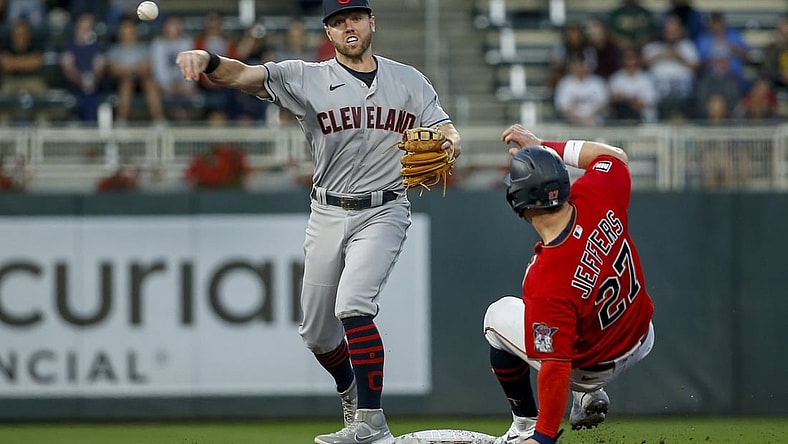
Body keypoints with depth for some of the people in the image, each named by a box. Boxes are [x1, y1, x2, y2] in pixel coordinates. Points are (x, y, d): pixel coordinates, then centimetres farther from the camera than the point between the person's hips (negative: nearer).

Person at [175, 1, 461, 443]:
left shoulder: (409, 81, 5)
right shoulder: (308, 78, -2)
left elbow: (445, 128, 3)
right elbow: (245, 75, -16)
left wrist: (450, 142, -24)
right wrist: (207, 60, -38)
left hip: (383, 212, -2)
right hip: (328, 215, 2)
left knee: (353, 305, -25)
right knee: (317, 331, 10)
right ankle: (352, 392, 41)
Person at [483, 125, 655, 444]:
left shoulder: (544, 283, -40)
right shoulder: (599, 201, -25)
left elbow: (555, 367, -35)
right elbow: (615, 155, 0)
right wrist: (544, 147, 2)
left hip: (592, 365, -6)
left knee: (498, 316, 17)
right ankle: (589, 393, 25)